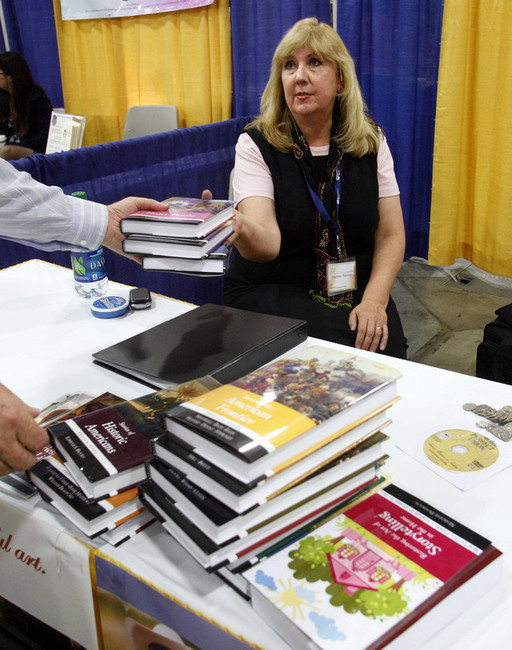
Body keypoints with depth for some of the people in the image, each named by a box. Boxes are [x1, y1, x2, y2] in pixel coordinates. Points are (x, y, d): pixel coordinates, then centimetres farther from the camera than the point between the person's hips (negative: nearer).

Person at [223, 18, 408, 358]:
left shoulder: (371, 140, 3)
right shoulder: (256, 144, -6)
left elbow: (391, 235, 3)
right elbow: (268, 243, -21)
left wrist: (374, 300, -14)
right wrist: (241, 230, -46)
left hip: (355, 291, 3)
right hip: (272, 291, -2)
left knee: (387, 352, -24)